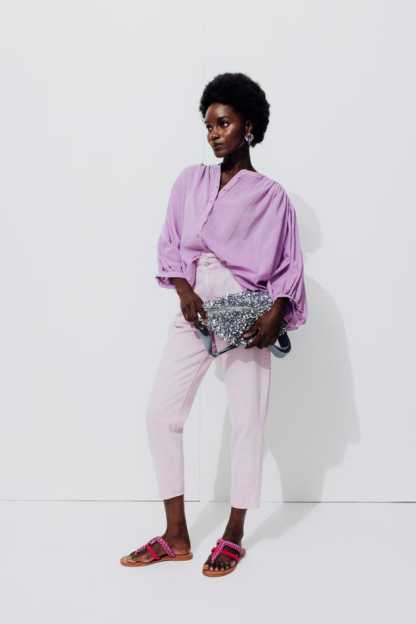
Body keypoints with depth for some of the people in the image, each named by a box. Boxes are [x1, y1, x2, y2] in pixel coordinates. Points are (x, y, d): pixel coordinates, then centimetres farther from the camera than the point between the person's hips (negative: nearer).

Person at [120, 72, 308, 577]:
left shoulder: (271, 195, 0)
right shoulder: (191, 181, 9)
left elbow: (289, 265, 1)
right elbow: (170, 245, 8)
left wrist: (275, 316, -15)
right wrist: (183, 292, -9)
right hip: (195, 310, 4)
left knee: (246, 420, 0)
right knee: (161, 411, -2)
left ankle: (234, 535, 17)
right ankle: (176, 536, 10)